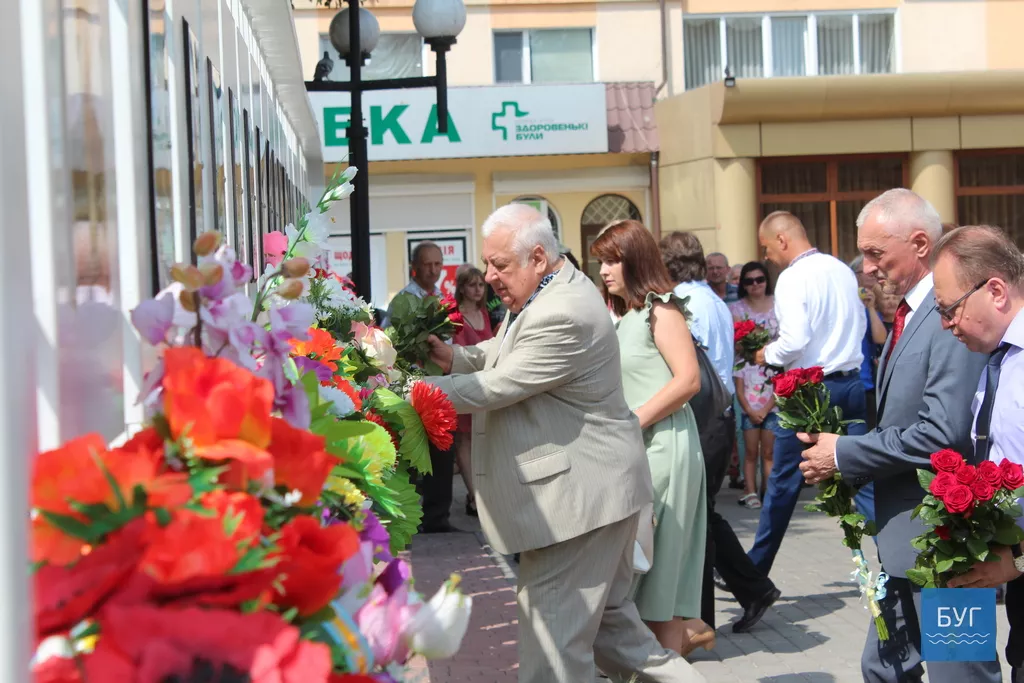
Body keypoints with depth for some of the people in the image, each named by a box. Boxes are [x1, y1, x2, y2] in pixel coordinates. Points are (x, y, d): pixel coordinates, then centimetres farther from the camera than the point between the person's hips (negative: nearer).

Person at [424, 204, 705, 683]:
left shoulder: (563, 315, -24)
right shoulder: (553, 290, 9)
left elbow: (496, 388, -22)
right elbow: (505, 353, 20)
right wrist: (456, 357, 2)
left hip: (579, 495, -11)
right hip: (587, 487, 11)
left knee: (555, 635, -4)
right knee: (610, 621, 20)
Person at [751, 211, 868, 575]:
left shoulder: (793, 277, -14)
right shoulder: (843, 270, 7)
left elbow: (794, 341, -21)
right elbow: (860, 326, 17)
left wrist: (767, 355, -3)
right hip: (851, 383, 6)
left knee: (783, 483, 6)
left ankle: (755, 569, 19)